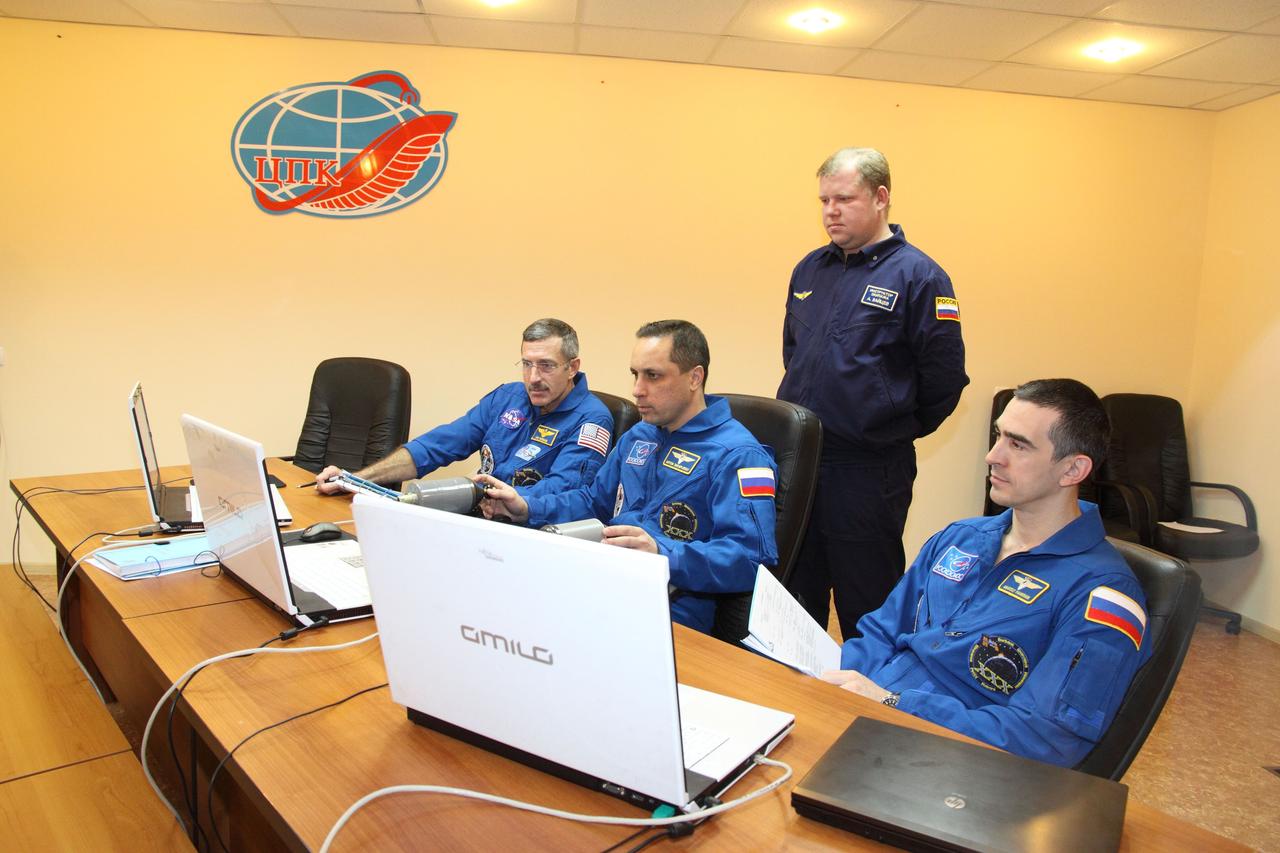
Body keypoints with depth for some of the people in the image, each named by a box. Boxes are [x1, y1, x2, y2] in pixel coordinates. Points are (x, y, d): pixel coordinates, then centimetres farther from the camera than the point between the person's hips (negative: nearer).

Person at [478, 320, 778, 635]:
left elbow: (753, 557, -21)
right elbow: (595, 501, 31)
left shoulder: (736, 454, -10)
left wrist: (663, 554, -35)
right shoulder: (638, 436, 19)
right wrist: (527, 508, 13)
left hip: (672, 611, -8)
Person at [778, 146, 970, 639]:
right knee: (795, 598, 18)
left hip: (868, 469, -6)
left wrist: (896, 431, 2)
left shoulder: (916, 276, -9)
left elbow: (944, 377, -8)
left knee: (866, 604, 7)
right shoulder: (810, 269, 10)